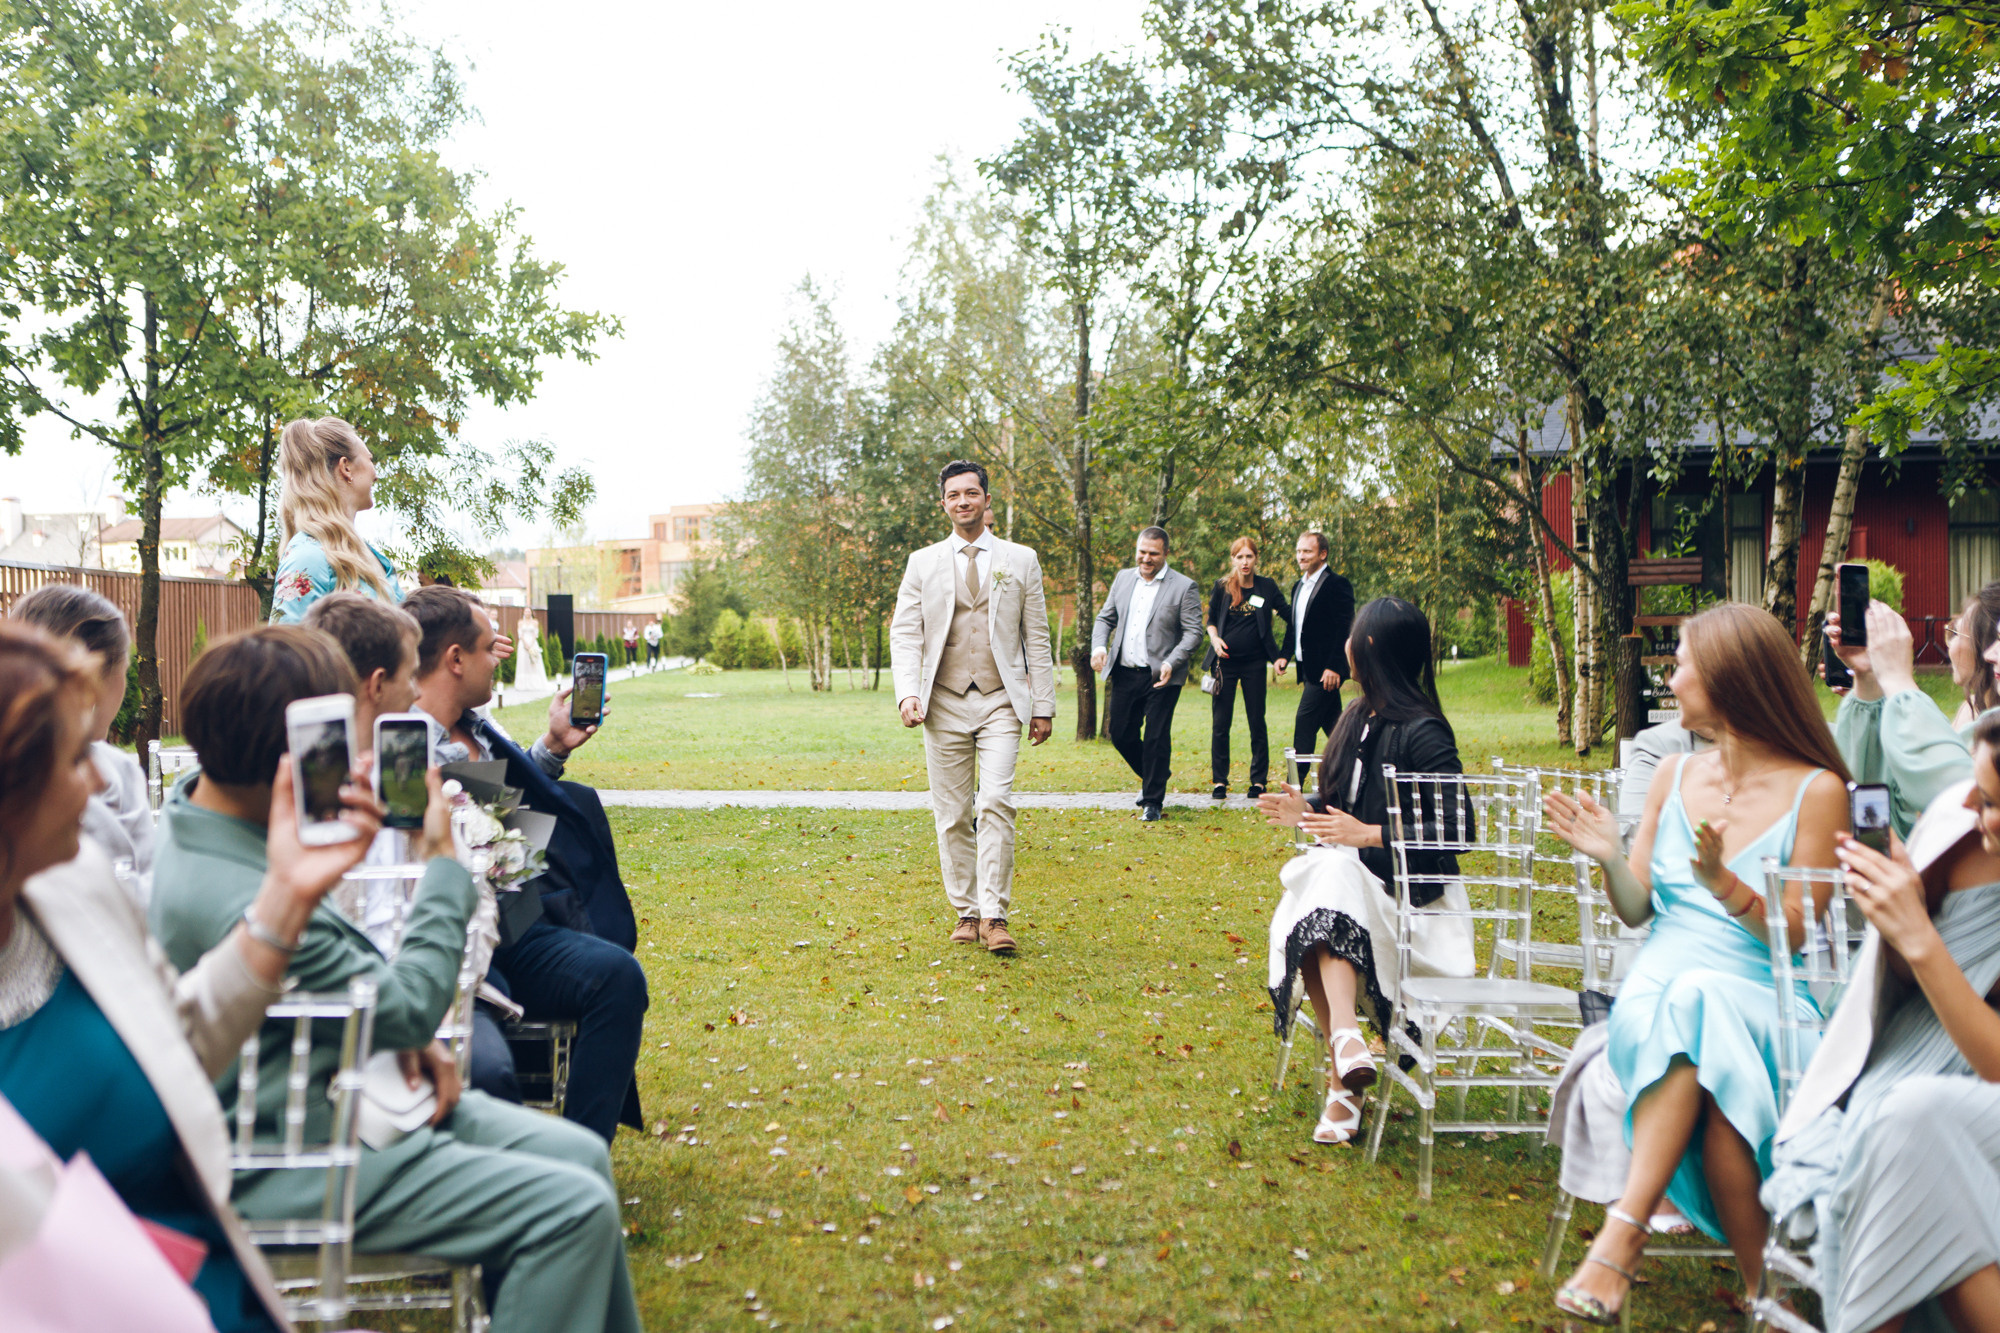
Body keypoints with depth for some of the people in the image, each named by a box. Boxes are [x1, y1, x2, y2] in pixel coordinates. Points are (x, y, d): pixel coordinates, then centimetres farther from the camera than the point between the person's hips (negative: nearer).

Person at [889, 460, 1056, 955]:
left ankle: (995, 915, -11)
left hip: (1000, 701, -1)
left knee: (997, 802, -15)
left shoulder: (1021, 560, 8)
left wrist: (1044, 705, 4)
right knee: (952, 815, 4)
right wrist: (907, 692, -12)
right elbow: (905, 633, 3)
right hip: (944, 703, 1)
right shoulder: (923, 562, 9)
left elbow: (1037, 637, 9)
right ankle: (965, 913, 14)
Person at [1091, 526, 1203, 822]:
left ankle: (1153, 801, 12)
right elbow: (1105, 617, 15)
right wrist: (1098, 646, -4)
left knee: (1156, 738, -2)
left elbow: (1193, 631, -7)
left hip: (1160, 676, -5)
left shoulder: (1184, 587, -5)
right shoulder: (1123, 578, 10)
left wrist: (1171, 663, -21)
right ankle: (1152, 777, 35)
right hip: (1124, 673, 5)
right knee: (1121, 733, 9)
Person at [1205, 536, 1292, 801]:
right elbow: (1211, 620, 11)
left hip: (1254, 662, 0)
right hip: (1226, 661, 0)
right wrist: (1215, 639, -9)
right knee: (1220, 724, 1)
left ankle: (1258, 781, 12)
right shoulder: (1222, 586, 2)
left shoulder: (1267, 587, 1)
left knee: (1257, 723, 3)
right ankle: (1220, 781, 11)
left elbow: (1290, 615, 4)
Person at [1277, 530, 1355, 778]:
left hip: (1326, 670, -9)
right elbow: (1293, 626, 23)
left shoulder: (1337, 585, -10)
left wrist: (1333, 667, -21)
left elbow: (1345, 629, -16)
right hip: (1308, 669, 9)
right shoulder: (1298, 587, 17)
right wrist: (1284, 655, 8)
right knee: (1332, 723, 13)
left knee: (1304, 723, -11)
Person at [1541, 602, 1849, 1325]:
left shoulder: (1816, 791, 0)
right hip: (1658, 986, 3)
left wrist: (1725, 884, -21)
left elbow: (1800, 939, -5)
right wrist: (1610, 858, -6)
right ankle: (1765, 1285, -26)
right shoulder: (1675, 775, 13)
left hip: (1765, 1002, -3)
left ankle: (1626, 1229, -30)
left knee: (1697, 1003, -37)